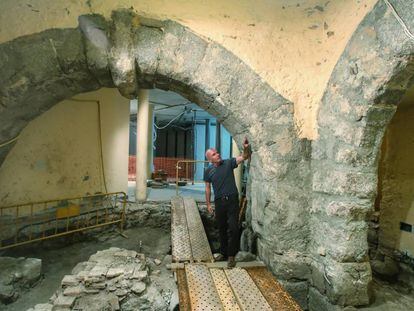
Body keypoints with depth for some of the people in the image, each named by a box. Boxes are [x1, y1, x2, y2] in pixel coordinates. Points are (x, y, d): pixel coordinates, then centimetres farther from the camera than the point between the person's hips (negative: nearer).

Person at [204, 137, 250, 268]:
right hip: (219, 202, 2)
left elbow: (244, 157, -9)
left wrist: (246, 148, -29)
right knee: (221, 229, 14)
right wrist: (208, 204, 7)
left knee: (233, 228, -4)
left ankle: (231, 255, 10)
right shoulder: (208, 171, 0)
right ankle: (223, 252, 32)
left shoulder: (228, 163, -3)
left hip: (232, 200, -2)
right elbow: (208, 188, 7)